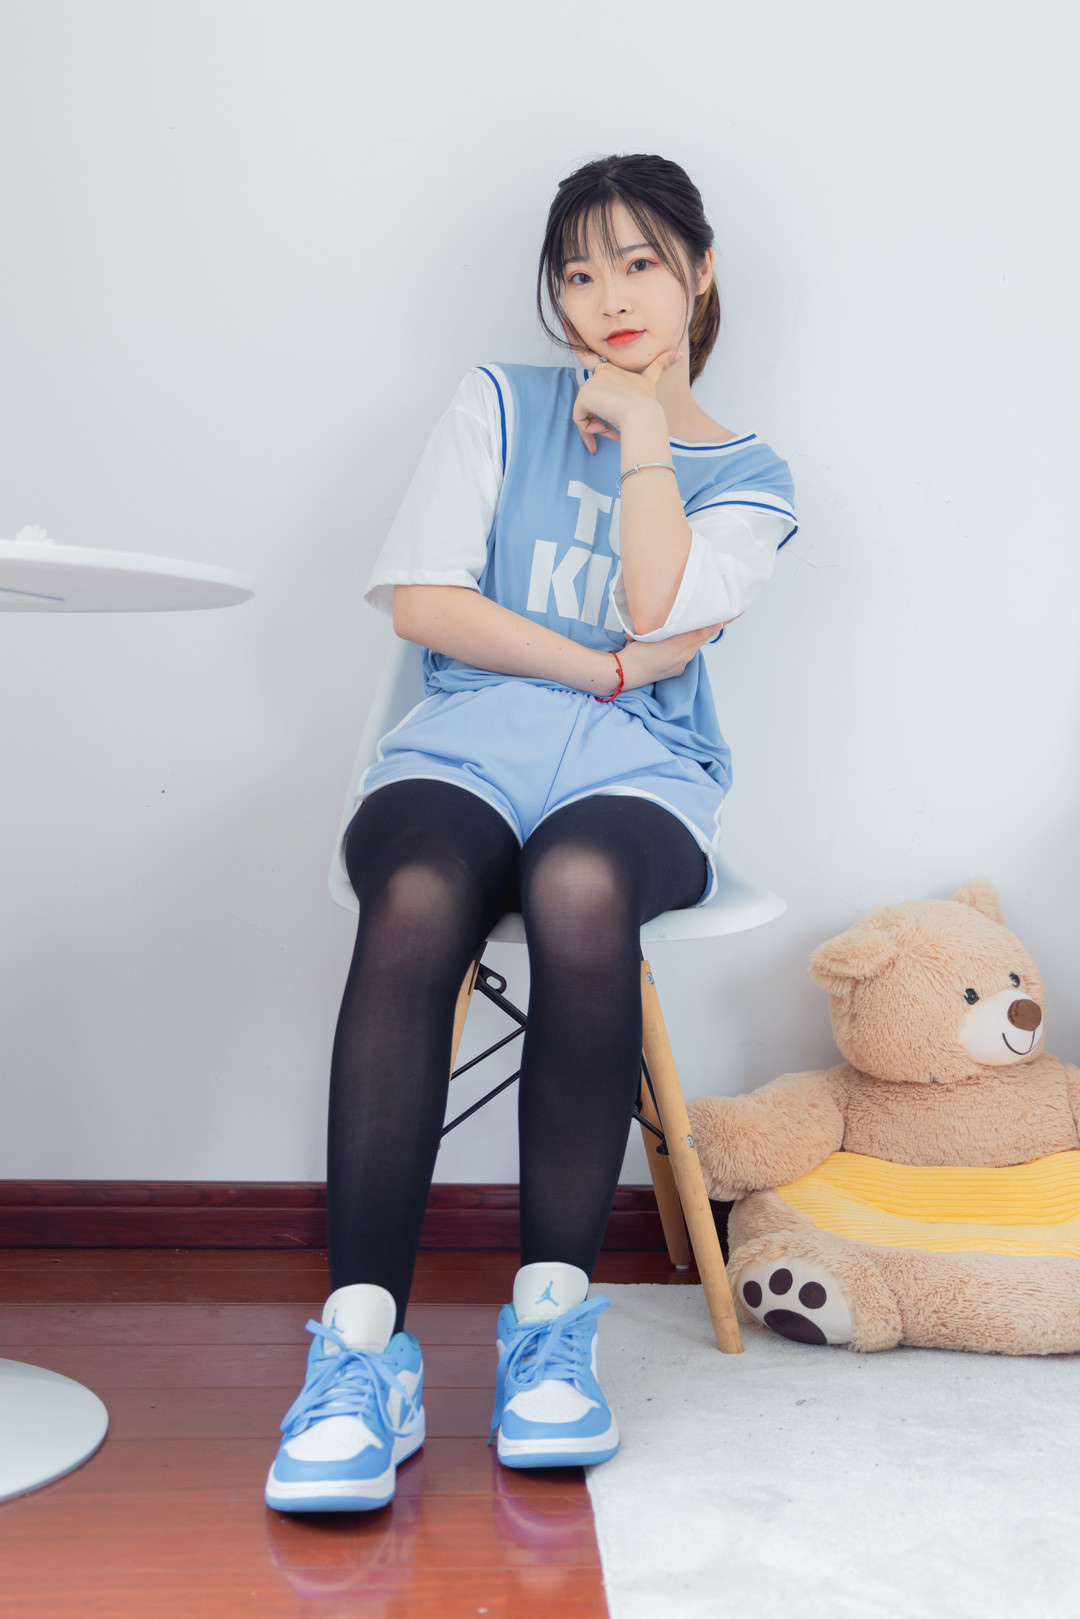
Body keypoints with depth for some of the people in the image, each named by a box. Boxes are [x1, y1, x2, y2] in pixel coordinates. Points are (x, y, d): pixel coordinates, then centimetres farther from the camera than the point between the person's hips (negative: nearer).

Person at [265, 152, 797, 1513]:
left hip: (637, 773, 0)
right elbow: (421, 598, 3)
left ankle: (552, 1322, -27)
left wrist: (642, 432, 3)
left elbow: (657, 615, -4)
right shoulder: (502, 403, 16)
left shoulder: (747, 477, 17)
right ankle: (364, 1349, -35)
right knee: (418, 901, -37)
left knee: (581, 888, -38)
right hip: (463, 748, 0)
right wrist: (601, 668, -2)